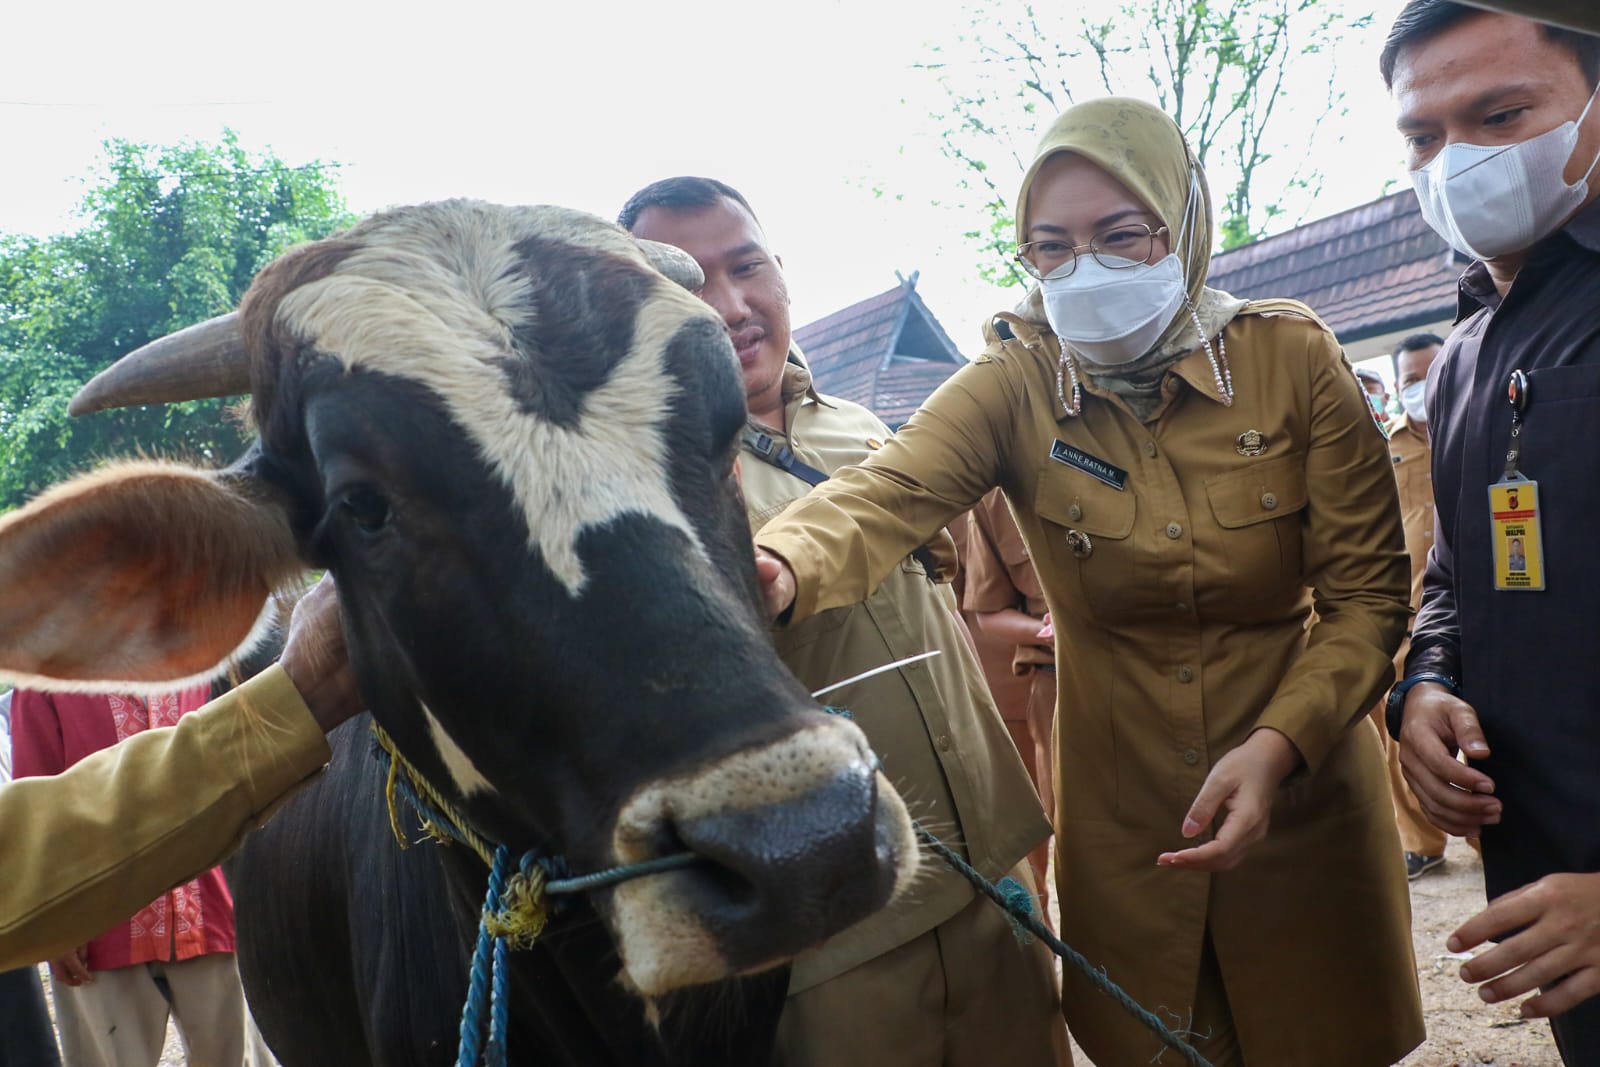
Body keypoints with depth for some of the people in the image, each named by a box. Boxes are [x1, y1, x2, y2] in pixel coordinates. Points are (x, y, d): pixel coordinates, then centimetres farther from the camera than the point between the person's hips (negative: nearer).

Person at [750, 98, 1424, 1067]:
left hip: (1301, 798, 0)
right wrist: (777, 570, -50)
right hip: (1125, 829, 0)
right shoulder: (1016, 384, -8)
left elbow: (1367, 595, -9)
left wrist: (1278, 744, -25)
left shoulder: (1292, 357, -9)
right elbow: (885, 494, -27)